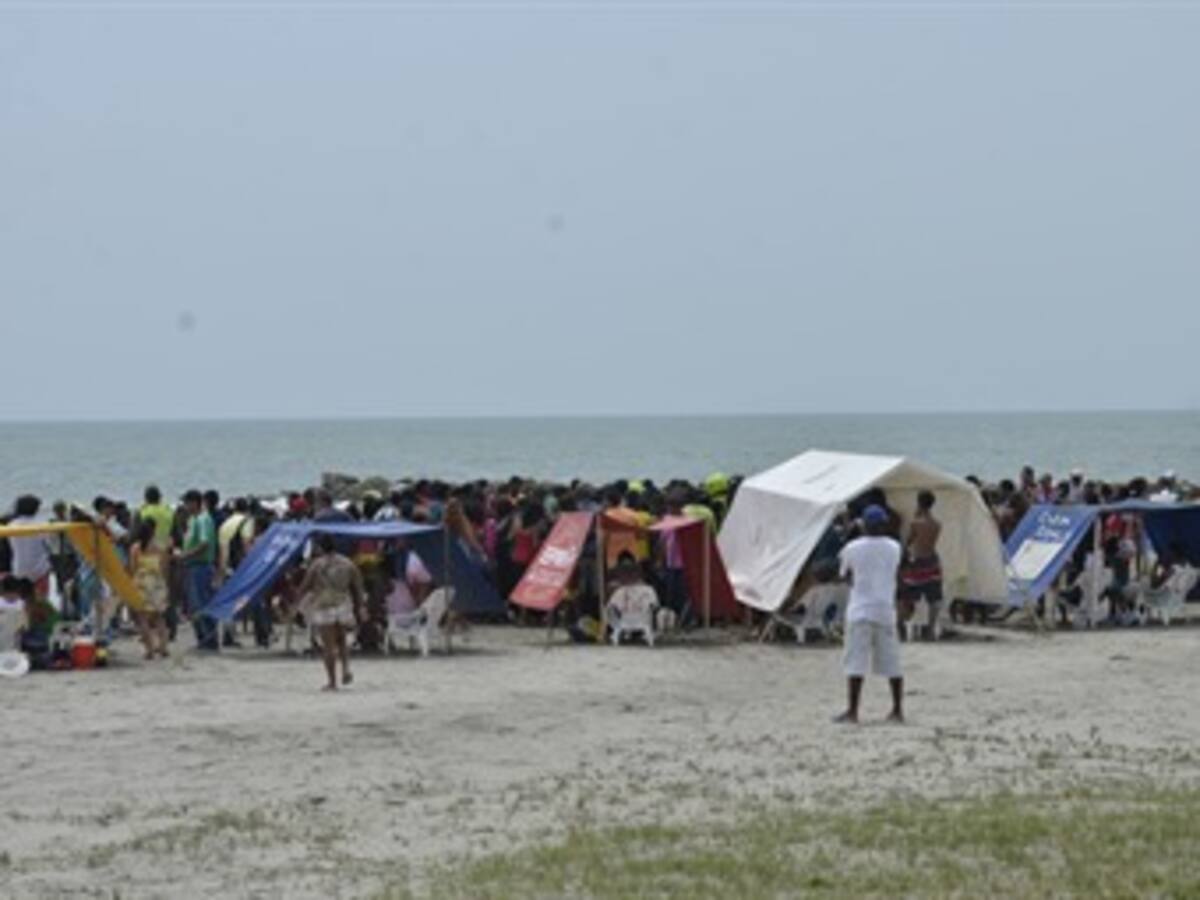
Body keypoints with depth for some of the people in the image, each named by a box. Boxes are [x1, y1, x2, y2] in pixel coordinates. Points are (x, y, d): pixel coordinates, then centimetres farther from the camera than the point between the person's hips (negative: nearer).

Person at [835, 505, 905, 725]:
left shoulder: (853, 548, -5)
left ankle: (853, 711, -8)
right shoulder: (894, 548, 3)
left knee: (856, 662, -4)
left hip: (860, 610, -3)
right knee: (892, 662, 9)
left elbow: (844, 575, 7)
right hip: (886, 610, 3)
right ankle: (898, 710, 11)